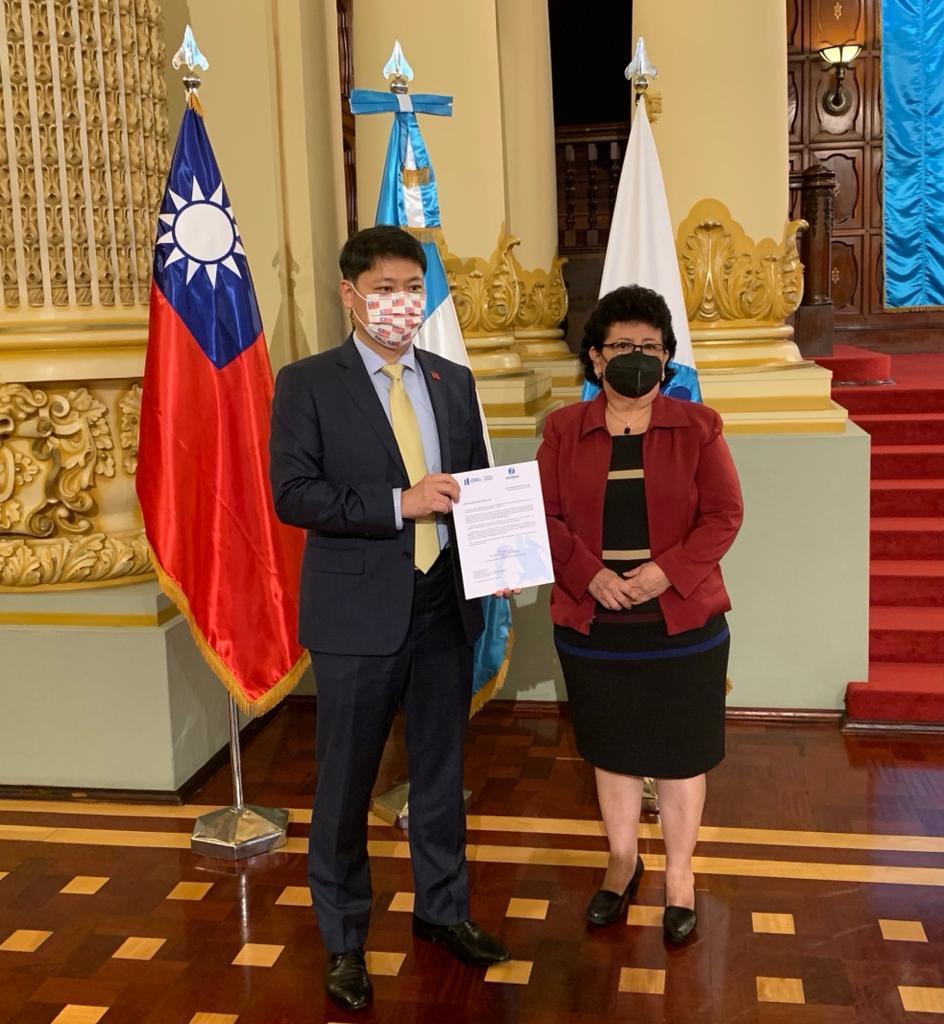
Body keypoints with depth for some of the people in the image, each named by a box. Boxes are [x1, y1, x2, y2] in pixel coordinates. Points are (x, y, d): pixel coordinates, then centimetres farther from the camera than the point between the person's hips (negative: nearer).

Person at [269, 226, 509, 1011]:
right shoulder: (307, 384, -4)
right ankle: (344, 940, 27)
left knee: (442, 771, 17)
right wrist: (399, 502, -21)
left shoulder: (455, 382, 10)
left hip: (446, 605, 4)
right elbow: (292, 495, -13)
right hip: (358, 613, -4)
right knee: (346, 784, 8)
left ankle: (443, 909, 38)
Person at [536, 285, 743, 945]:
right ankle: (623, 861, 36)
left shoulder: (697, 426, -1)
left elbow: (724, 515, -6)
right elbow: (546, 516, -1)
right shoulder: (564, 431, 3)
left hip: (681, 623, -1)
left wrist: (665, 572, -18)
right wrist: (590, 574, -17)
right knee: (611, 749, 16)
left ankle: (680, 874, 29)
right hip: (593, 625, 2)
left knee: (680, 755, 10)